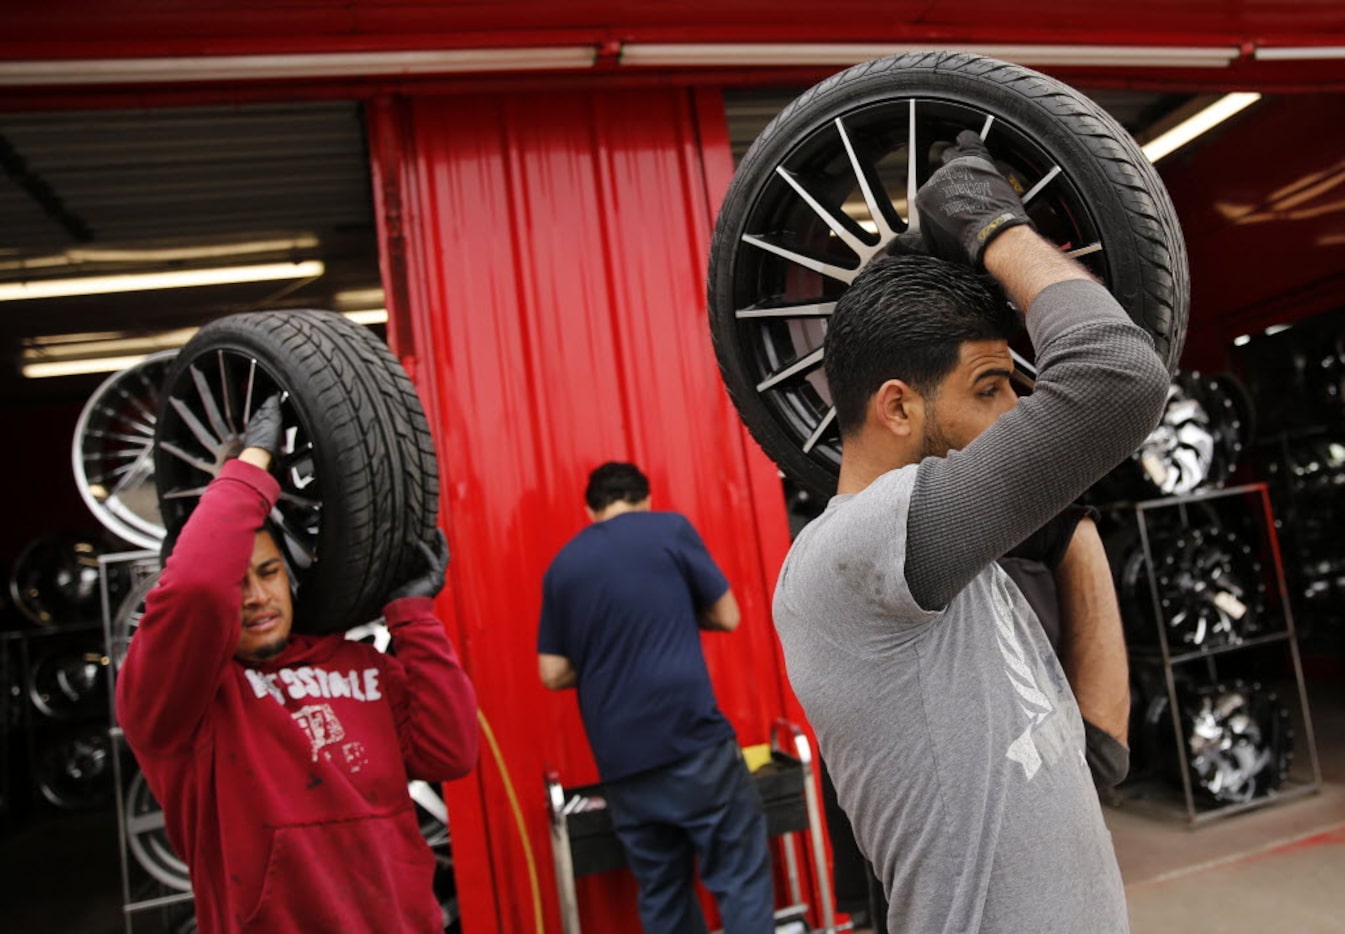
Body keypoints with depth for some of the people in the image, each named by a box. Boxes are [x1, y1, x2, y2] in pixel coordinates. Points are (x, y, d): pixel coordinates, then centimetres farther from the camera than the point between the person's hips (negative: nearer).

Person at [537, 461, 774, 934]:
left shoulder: (562, 565, 10)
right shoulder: (670, 528, 1)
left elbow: (554, 674, 8)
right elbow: (726, 617, 6)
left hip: (619, 759, 4)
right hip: (690, 737, -4)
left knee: (660, 889, 14)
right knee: (741, 874, 6)